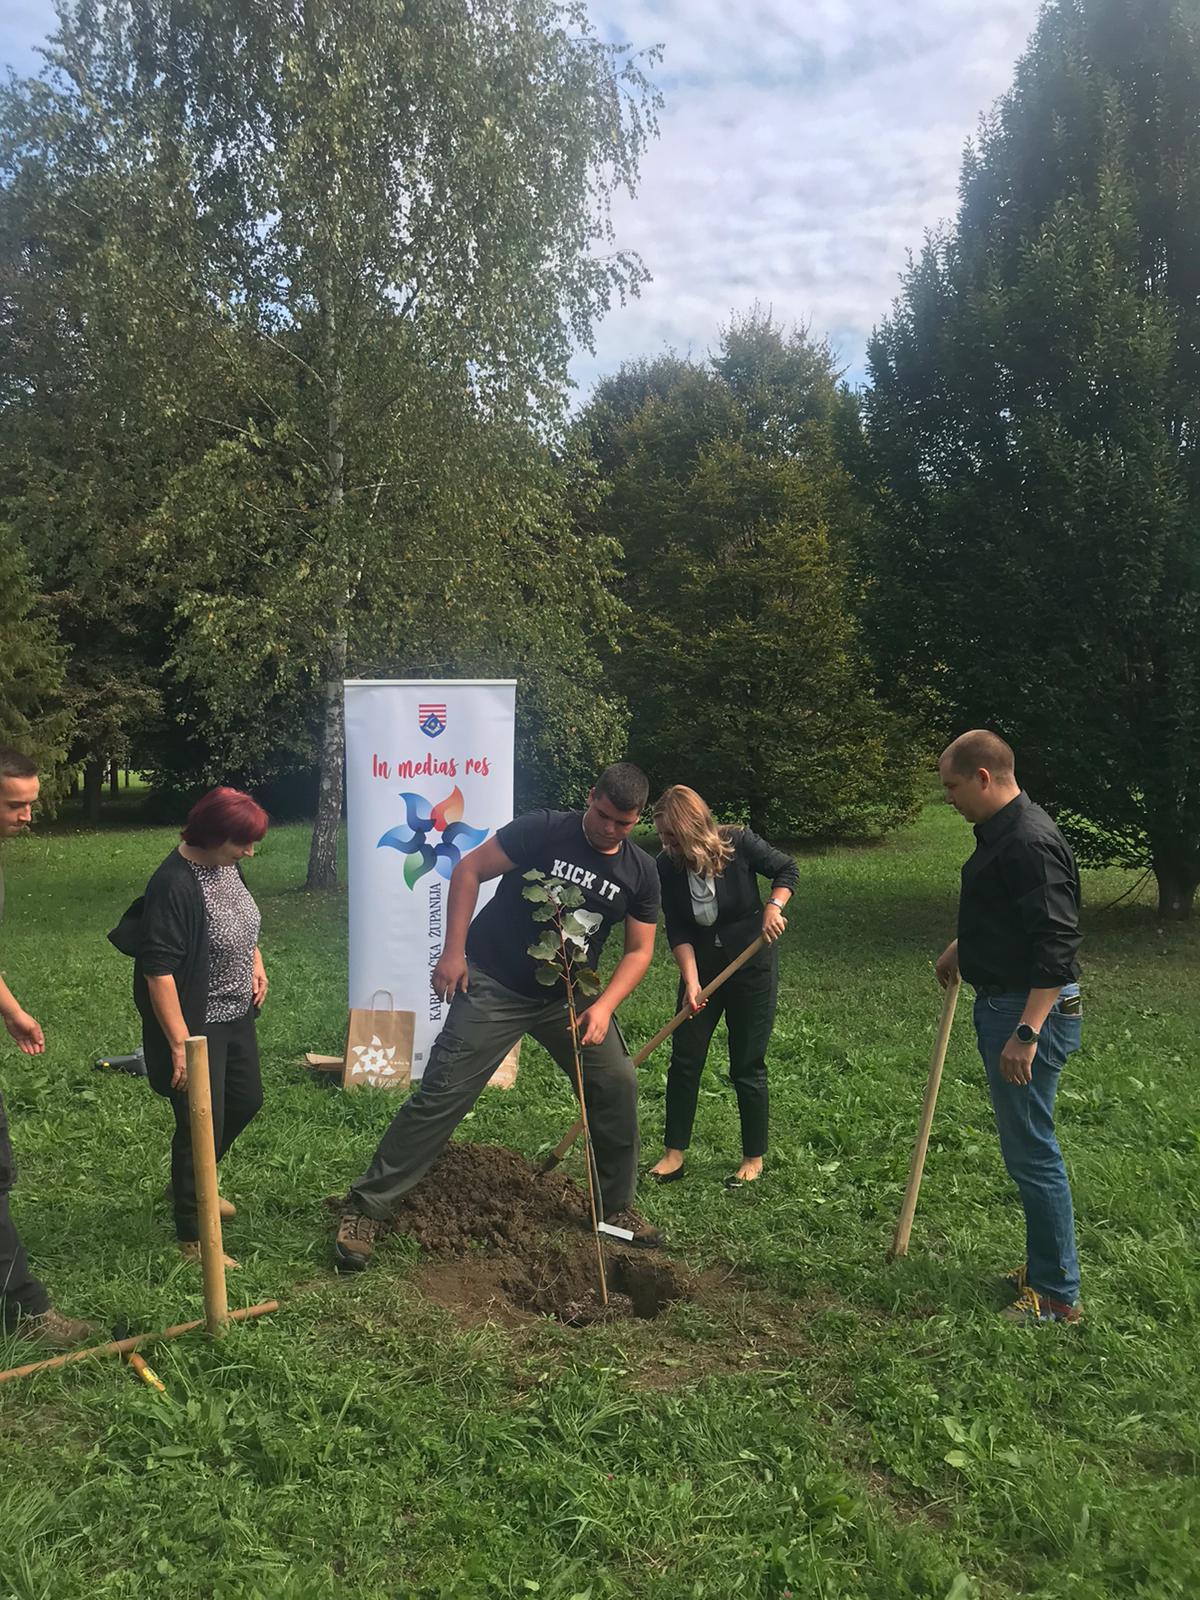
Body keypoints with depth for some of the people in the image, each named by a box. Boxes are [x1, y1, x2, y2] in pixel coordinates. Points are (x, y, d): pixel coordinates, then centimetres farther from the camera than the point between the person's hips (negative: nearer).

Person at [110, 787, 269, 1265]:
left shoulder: (227, 865, 0)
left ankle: (189, 1183, 45)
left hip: (236, 1014, 9)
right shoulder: (174, 885, -27)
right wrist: (180, 1044, -28)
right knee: (201, 1125, 0)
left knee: (246, 1100, 22)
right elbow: (159, 970, -27)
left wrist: (256, 965, 7)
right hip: (196, 1023, -9)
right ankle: (192, 1238, 17)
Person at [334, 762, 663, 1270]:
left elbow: (639, 950, 4)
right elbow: (468, 870, -10)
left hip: (567, 995, 5)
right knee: (441, 1096, -7)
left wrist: (602, 1007, -11)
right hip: (495, 986, -5)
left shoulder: (640, 873, 0)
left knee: (617, 1084, 2)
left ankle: (615, 1207, 23)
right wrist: (453, 952, -15)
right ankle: (366, 1209, 4)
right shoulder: (544, 831, -14)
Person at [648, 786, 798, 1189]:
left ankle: (754, 1159, 19)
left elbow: (787, 870, -5)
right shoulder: (667, 868, -11)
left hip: (752, 967, -3)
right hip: (701, 968, 3)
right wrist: (691, 981, -23)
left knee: (747, 1067, 4)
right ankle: (674, 1154, 15)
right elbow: (678, 932, -12)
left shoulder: (739, 844, -19)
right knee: (684, 1061, 2)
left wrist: (773, 907, -22)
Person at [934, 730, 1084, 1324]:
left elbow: (1056, 946, -27)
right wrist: (963, 946, 29)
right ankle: (1044, 1265, 32)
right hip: (1002, 1005, 11)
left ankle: (1057, 1295, 12)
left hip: (1030, 1012, -11)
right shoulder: (998, 832, 10)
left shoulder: (1030, 843, -22)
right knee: (1024, 1146, 19)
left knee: (1032, 1151, -1)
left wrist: (1026, 1033, -29)